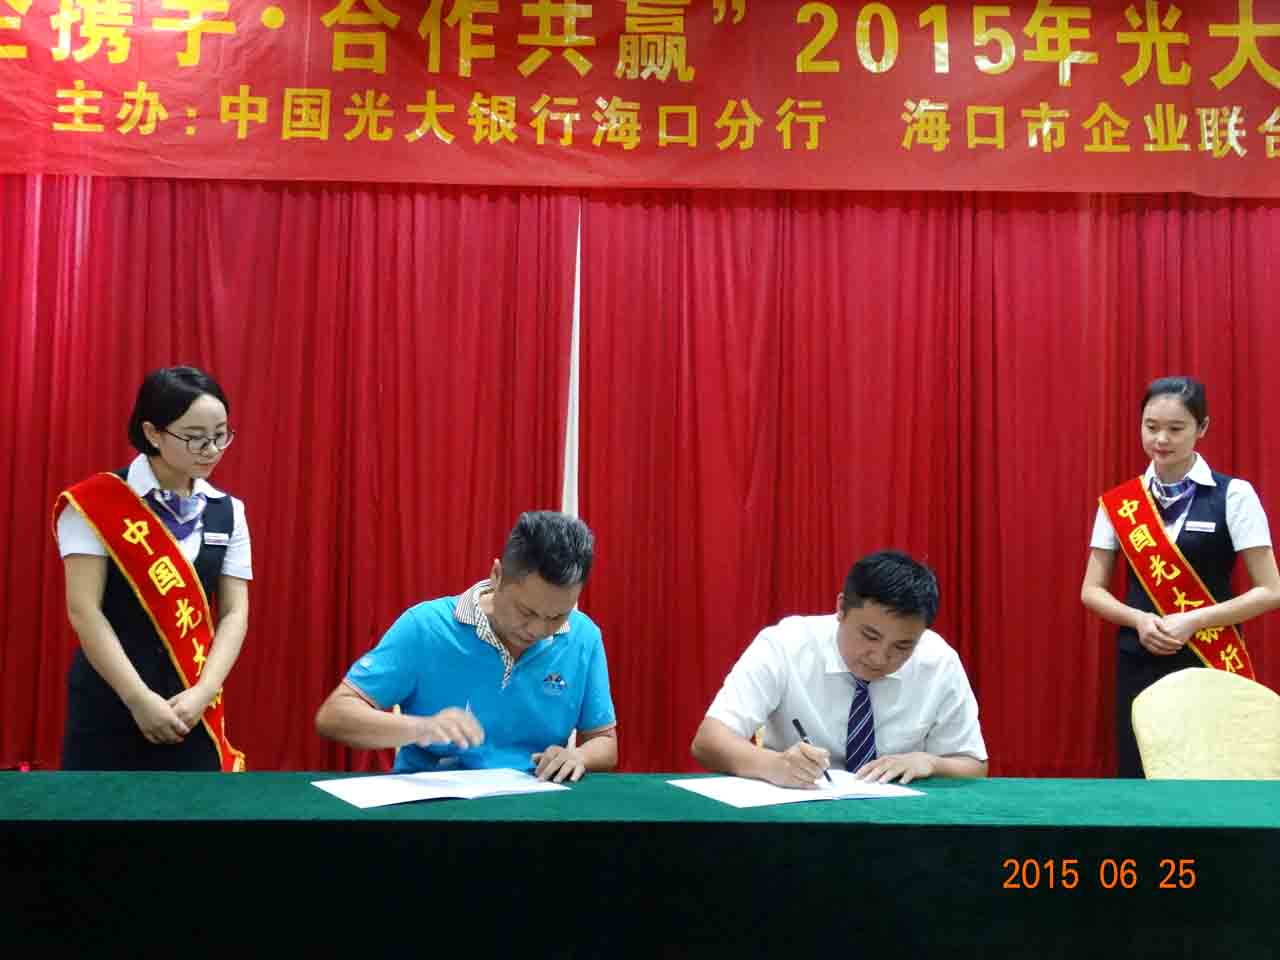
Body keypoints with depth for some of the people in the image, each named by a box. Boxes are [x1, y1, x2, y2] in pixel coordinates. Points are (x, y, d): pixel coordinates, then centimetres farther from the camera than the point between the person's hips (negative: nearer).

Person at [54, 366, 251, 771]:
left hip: (193, 712, 3)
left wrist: (203, 693, -10)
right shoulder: (97, 503, -6)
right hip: (110, 707, -3)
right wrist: (139, 699, -15)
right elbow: (84, 610, -10)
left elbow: (235, 612, 3)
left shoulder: (228, 511, 5)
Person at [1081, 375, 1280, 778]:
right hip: (1139, 664, 2)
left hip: (1211, 664, -2)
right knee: (1139, 772, 4)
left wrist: (1193, 621, -16)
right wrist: (1139, 619, -12)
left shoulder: (1234, 495, -4)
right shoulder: (1120, 502, 4)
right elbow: (1092, 590, 6)